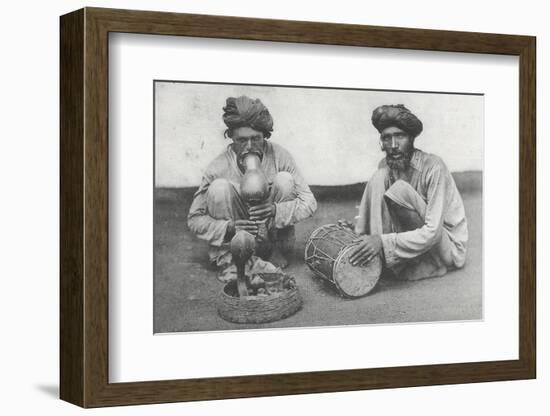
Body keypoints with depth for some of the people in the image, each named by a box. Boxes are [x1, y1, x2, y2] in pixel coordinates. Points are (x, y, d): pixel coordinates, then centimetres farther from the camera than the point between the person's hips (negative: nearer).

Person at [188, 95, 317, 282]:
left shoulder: (279, 156, -15)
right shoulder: (219, 168, -17)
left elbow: (309, 203, -14)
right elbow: (195, 219, -13)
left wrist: (276, 210, -33)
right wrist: (229, 228, -32)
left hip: (272, 232, 1)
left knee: (284, 180, -20)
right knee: (219, 187, -24)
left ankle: (279, 254, -7)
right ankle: (226, 259, -15)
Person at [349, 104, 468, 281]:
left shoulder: (433, 167, -21)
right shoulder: (386, 167, -1)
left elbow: (432, 232, -28)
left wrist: (383, 241, -35)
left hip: (449, 249, -7)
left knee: (399, 190, -28)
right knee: (378, 178, -12)